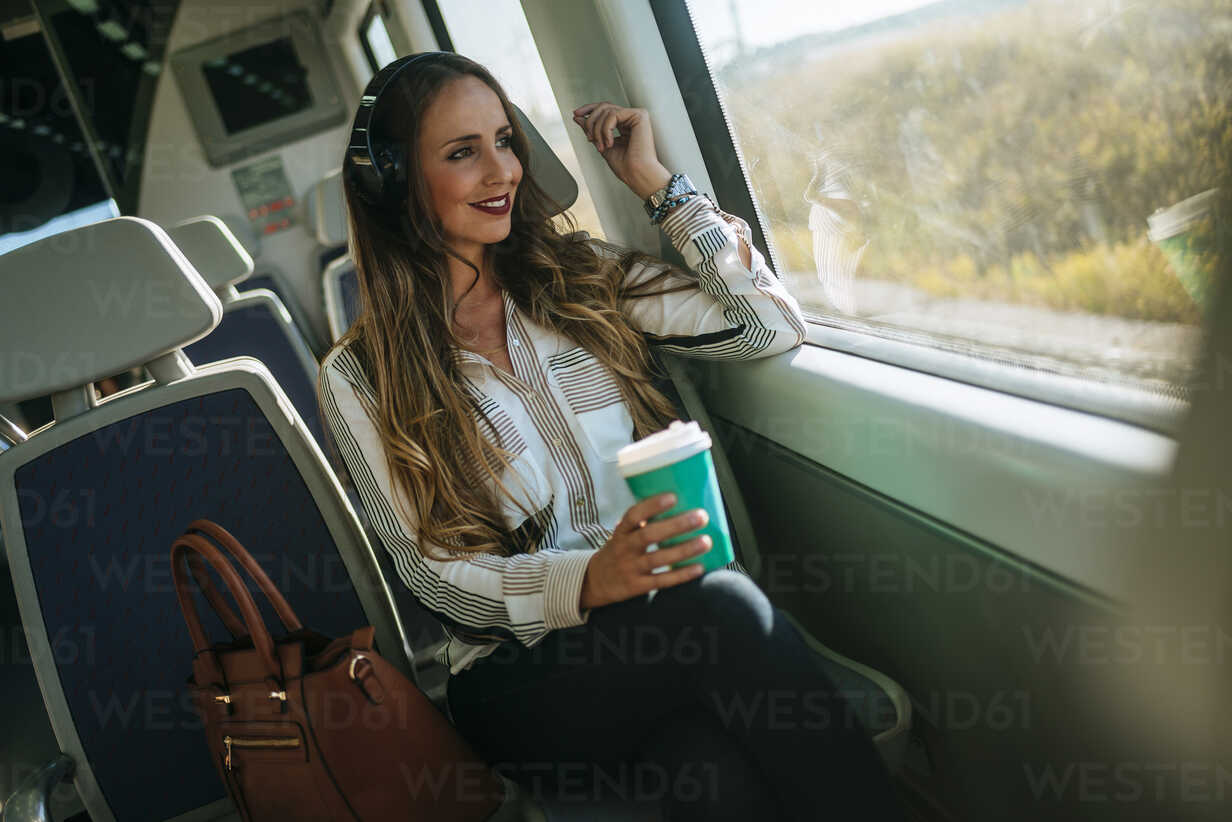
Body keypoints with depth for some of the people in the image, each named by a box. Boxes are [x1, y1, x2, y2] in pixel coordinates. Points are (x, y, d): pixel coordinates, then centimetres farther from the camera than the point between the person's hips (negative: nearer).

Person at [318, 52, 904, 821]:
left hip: (668, 614, 3)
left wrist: (653, 178, 2)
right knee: (723, 607, -33)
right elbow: (436, 575, -5)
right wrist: (592, 579, -24)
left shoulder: (579, 280, 9)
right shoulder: (361, 377, 0)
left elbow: (772, 324, 1)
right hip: (520, 677, -2)